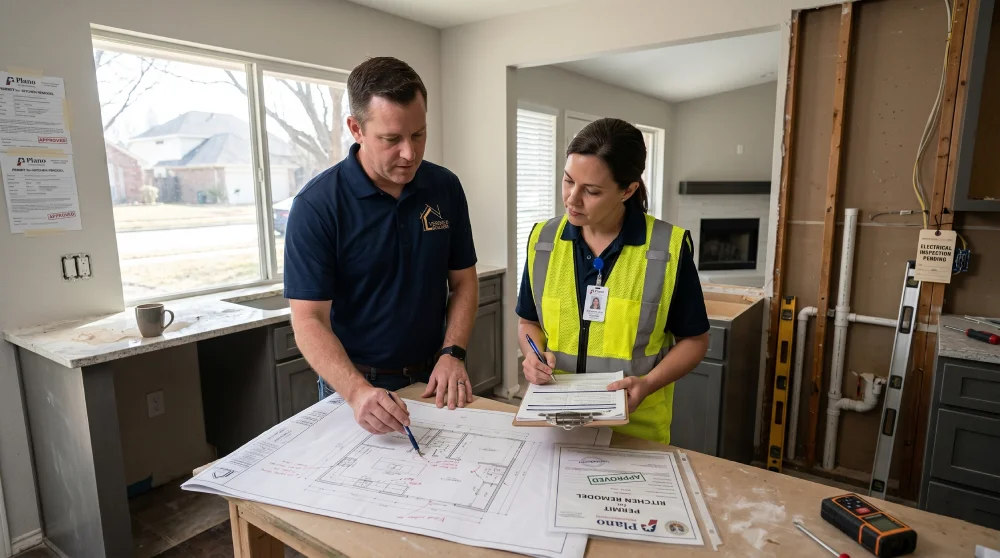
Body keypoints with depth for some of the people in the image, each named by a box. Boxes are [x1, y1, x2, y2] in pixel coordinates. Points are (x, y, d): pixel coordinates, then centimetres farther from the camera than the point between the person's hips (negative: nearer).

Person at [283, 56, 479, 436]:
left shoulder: (446, 187, -4)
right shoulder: (316, 205, -16)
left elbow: (463, 281, 2)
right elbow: (309, 319, -18)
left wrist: (452, 353, -11)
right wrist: (357, 391, -33)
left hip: (432, 380, 4)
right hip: (354, 384, -3)